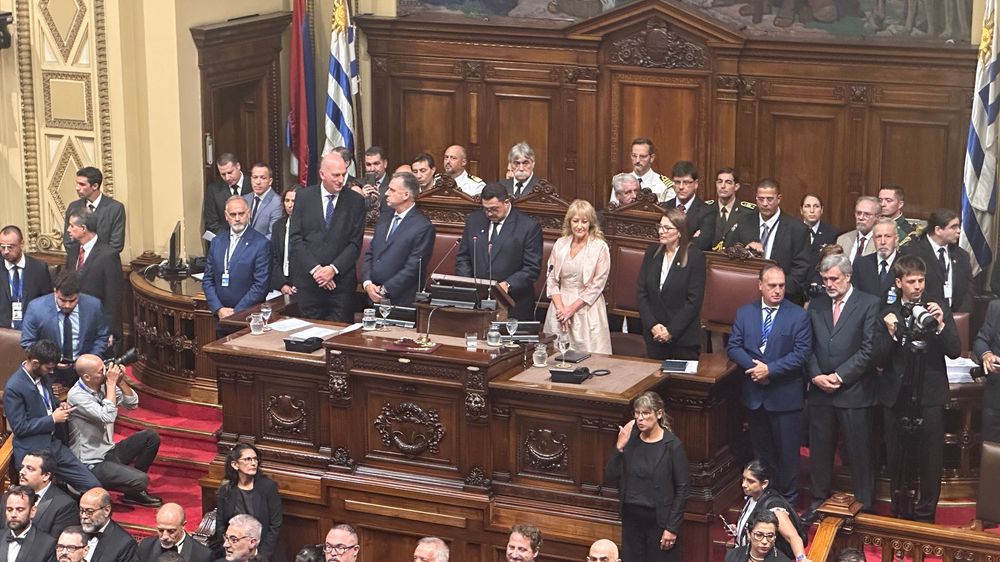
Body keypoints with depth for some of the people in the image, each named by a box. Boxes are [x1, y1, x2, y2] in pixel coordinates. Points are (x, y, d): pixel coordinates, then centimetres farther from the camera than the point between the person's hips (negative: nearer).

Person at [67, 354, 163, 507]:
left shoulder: (103, 386, 0)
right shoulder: (76, 396, -21)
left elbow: (132, 404, 7)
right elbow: (108, 416, -32)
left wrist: (120, 381, -10)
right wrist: (111, 383, -25)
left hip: (109, 451, 8)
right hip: (93, 463, -8)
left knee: (151, 437, 3)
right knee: (142, 480, -25)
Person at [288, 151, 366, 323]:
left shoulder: (356, 201, 3)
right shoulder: (304, 197, 5)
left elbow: (355, 243, 0)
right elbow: (295, 238, 0)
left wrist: (333, 269, -12)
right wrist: (315, 269, -10)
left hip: (341, 281, -1)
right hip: (308, 280, 1)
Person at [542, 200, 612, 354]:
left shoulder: (600, 247, -5)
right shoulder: (560, 245, 6)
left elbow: (596, 285, -7)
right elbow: (551, 280, 6)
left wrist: (571, 308, -10)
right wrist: (560, 308, -7)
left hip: (587, 310, -3)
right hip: (560, 304, 4)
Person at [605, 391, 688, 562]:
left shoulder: (673, 445, -11)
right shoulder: (630, 440, 1)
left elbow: (681, 490, -9)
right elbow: (611, 478, -1)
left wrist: (672, 528, -11)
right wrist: (619, 447, -15)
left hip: (659, 520, -4)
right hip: (632, 517, 4)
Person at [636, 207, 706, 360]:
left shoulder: (695, 257, -9)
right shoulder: (652, 252, 5)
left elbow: (694, 301, -11)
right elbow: (641, 292, 4)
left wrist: (671, 331, -14)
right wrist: (652, 325, -8)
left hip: (684, 337, -4)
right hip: (653, 335, 4)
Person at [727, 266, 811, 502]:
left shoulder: (798, 315, -7)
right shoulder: (745, 312, 5)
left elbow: (801, 353, -13)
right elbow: (733, 347, 1)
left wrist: (770, 369, -20)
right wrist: (755, 367, -16)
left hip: (785, 395, -3)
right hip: (755, 393, 4)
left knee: (787, 451, 4)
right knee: (761, 449, 15)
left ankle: (787, 499, 17)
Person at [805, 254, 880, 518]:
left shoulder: (869, 304, -3)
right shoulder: (816, 305, 12)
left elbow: (869, 349, -10)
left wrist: (840, 376, -13)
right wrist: (816, 376, -6)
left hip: (854, 392, -4)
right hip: (820, 391, 4)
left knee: (859, 452, 2)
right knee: (819, 449, 11)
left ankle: (864, 505, 12)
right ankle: (818, 501, 24)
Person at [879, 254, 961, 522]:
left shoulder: (939, 308, 0)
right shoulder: (887, 312, 2)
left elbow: (955, 351, -6)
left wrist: (941, 325, -22)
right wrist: (890, 333, -20)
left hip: (929, 396, -1)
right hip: (896, 397, 1)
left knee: (931, 461, 1)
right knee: (896, 460, 11)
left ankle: (925, 515, 14)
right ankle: (899, 513, 25)